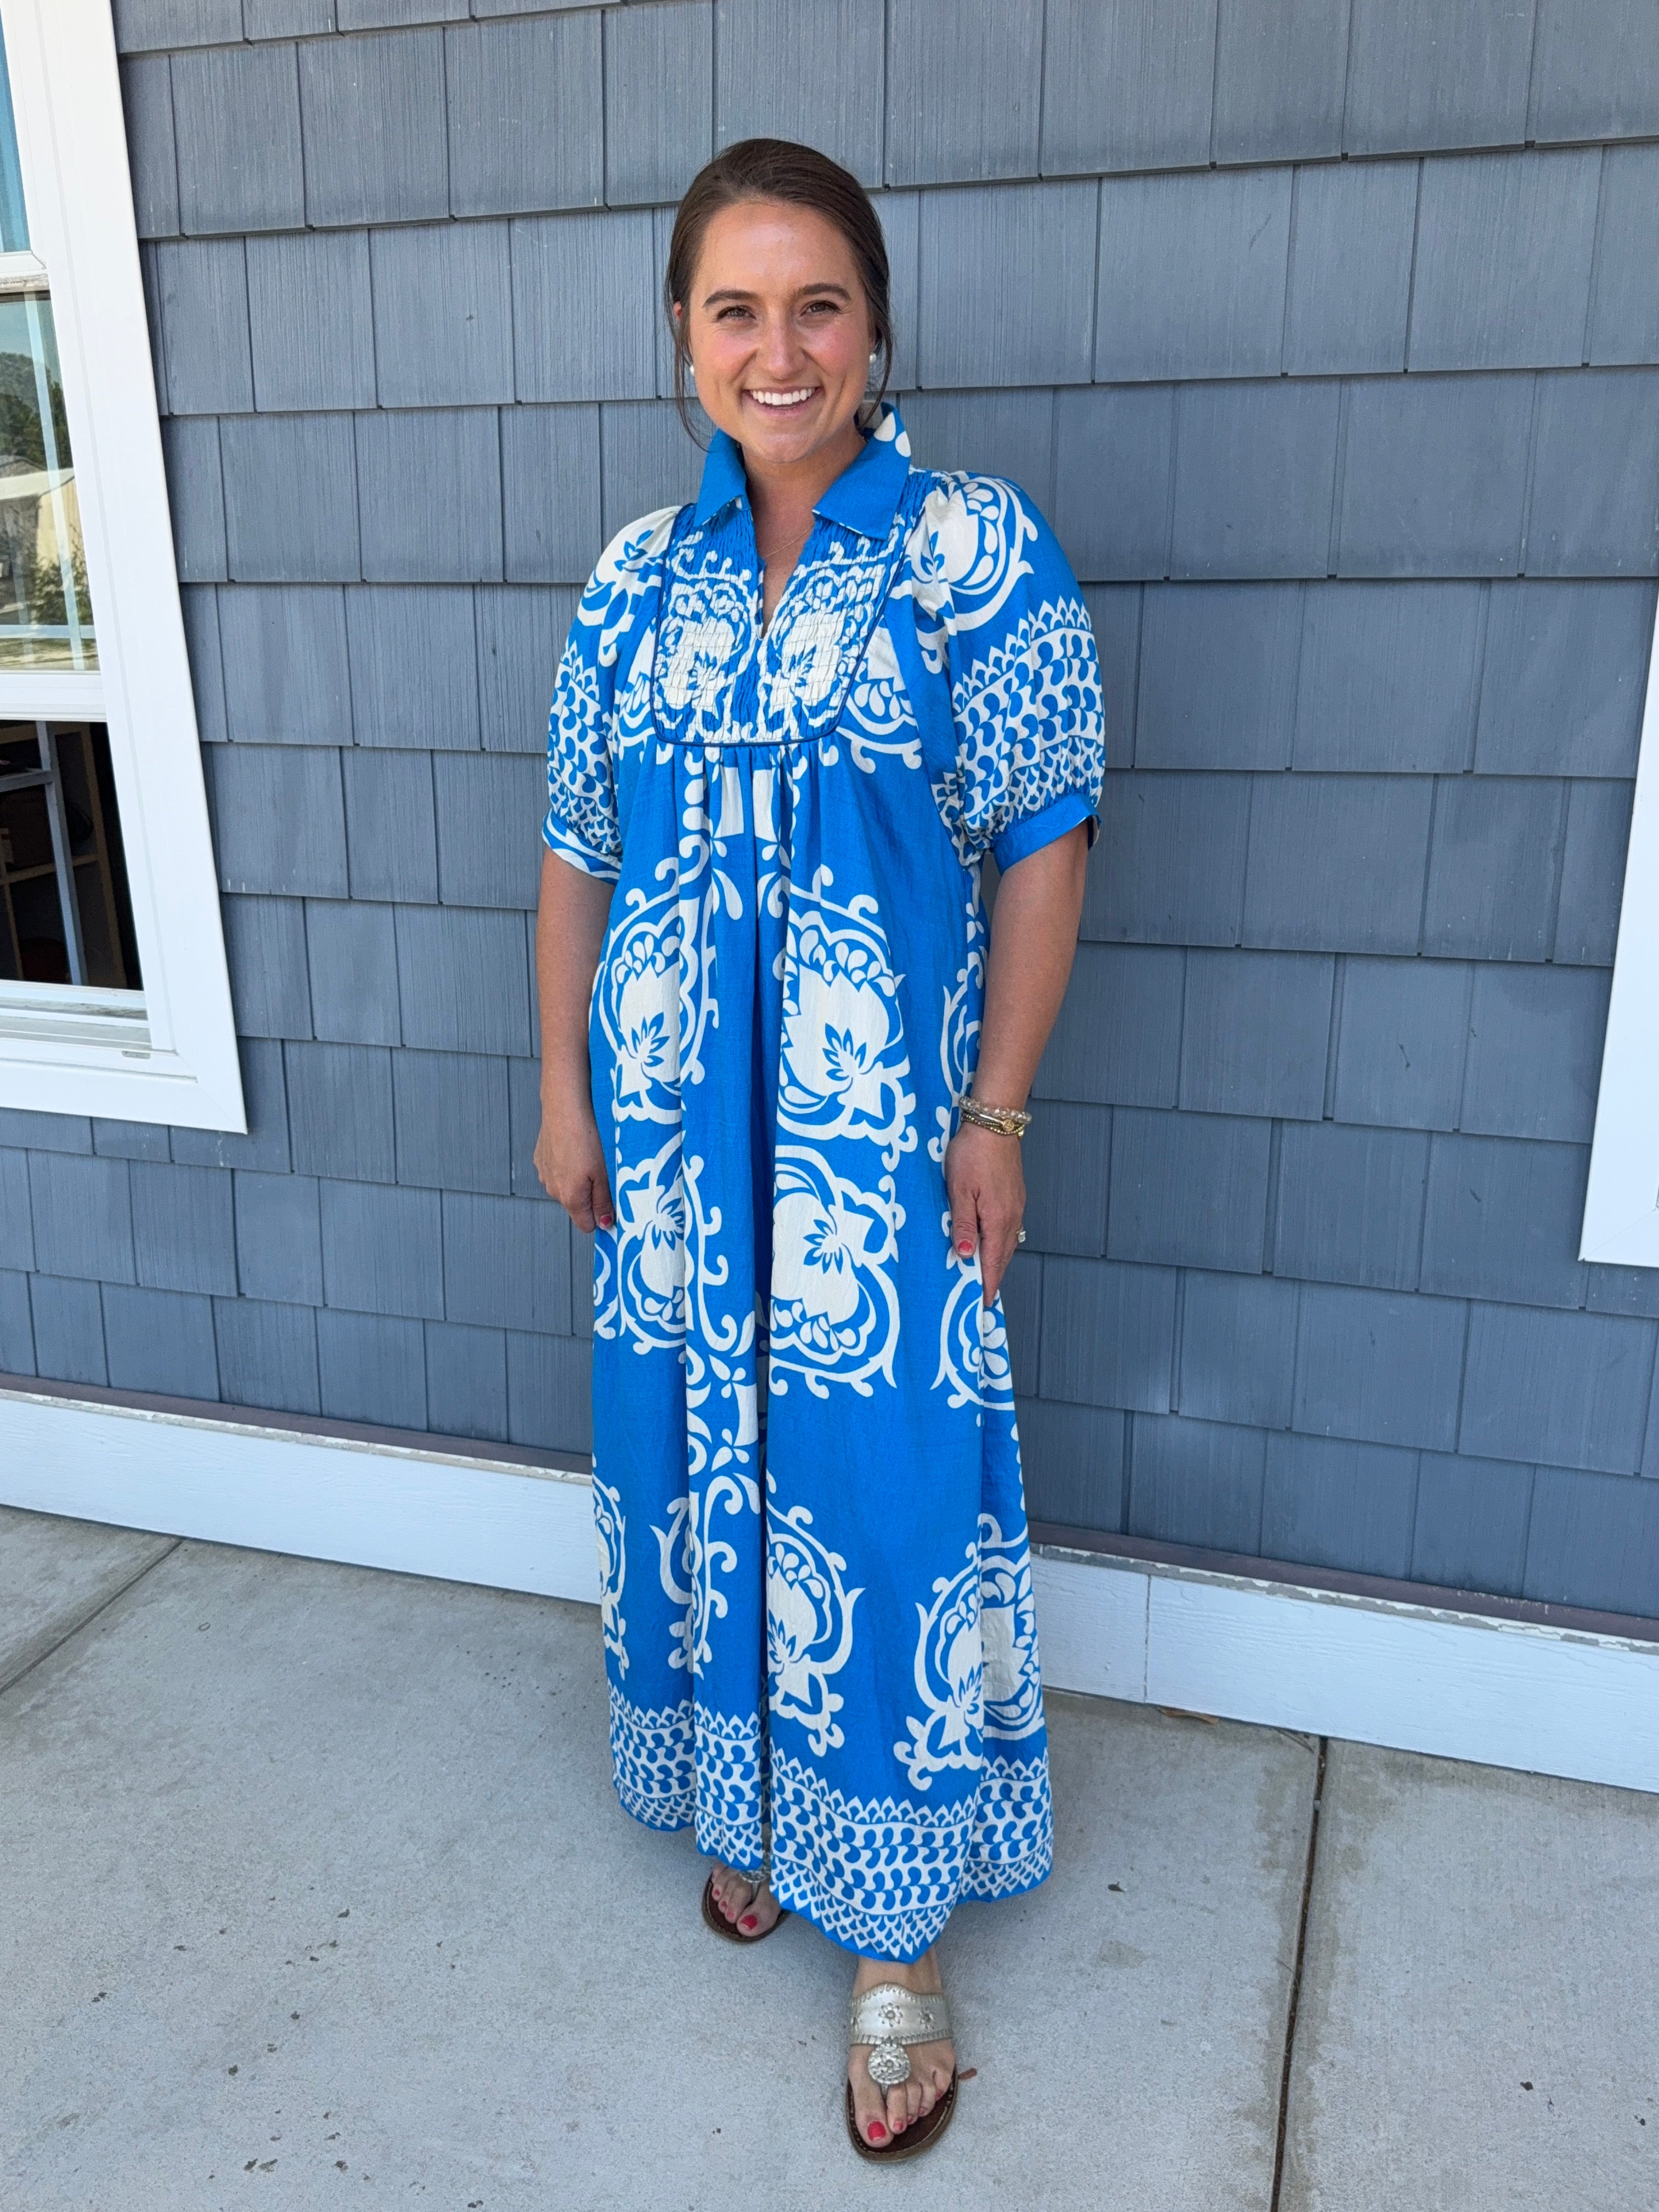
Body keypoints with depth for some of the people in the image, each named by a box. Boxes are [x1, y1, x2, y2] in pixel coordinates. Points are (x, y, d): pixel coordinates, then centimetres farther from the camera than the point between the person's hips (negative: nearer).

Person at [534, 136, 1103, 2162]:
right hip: (676, 1138, 4)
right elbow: (579, 856, 9)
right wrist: (563, 1091, 7)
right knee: (700, 1462, 16)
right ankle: (740, 1796, 42)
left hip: (884, 1142, -4)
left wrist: (997, 1116, -11)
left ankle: (894, 1932, 22)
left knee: (883, 1491, 2)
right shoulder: (636, 584, 5)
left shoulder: (981, 554, -6)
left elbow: (1043, 847, -8)